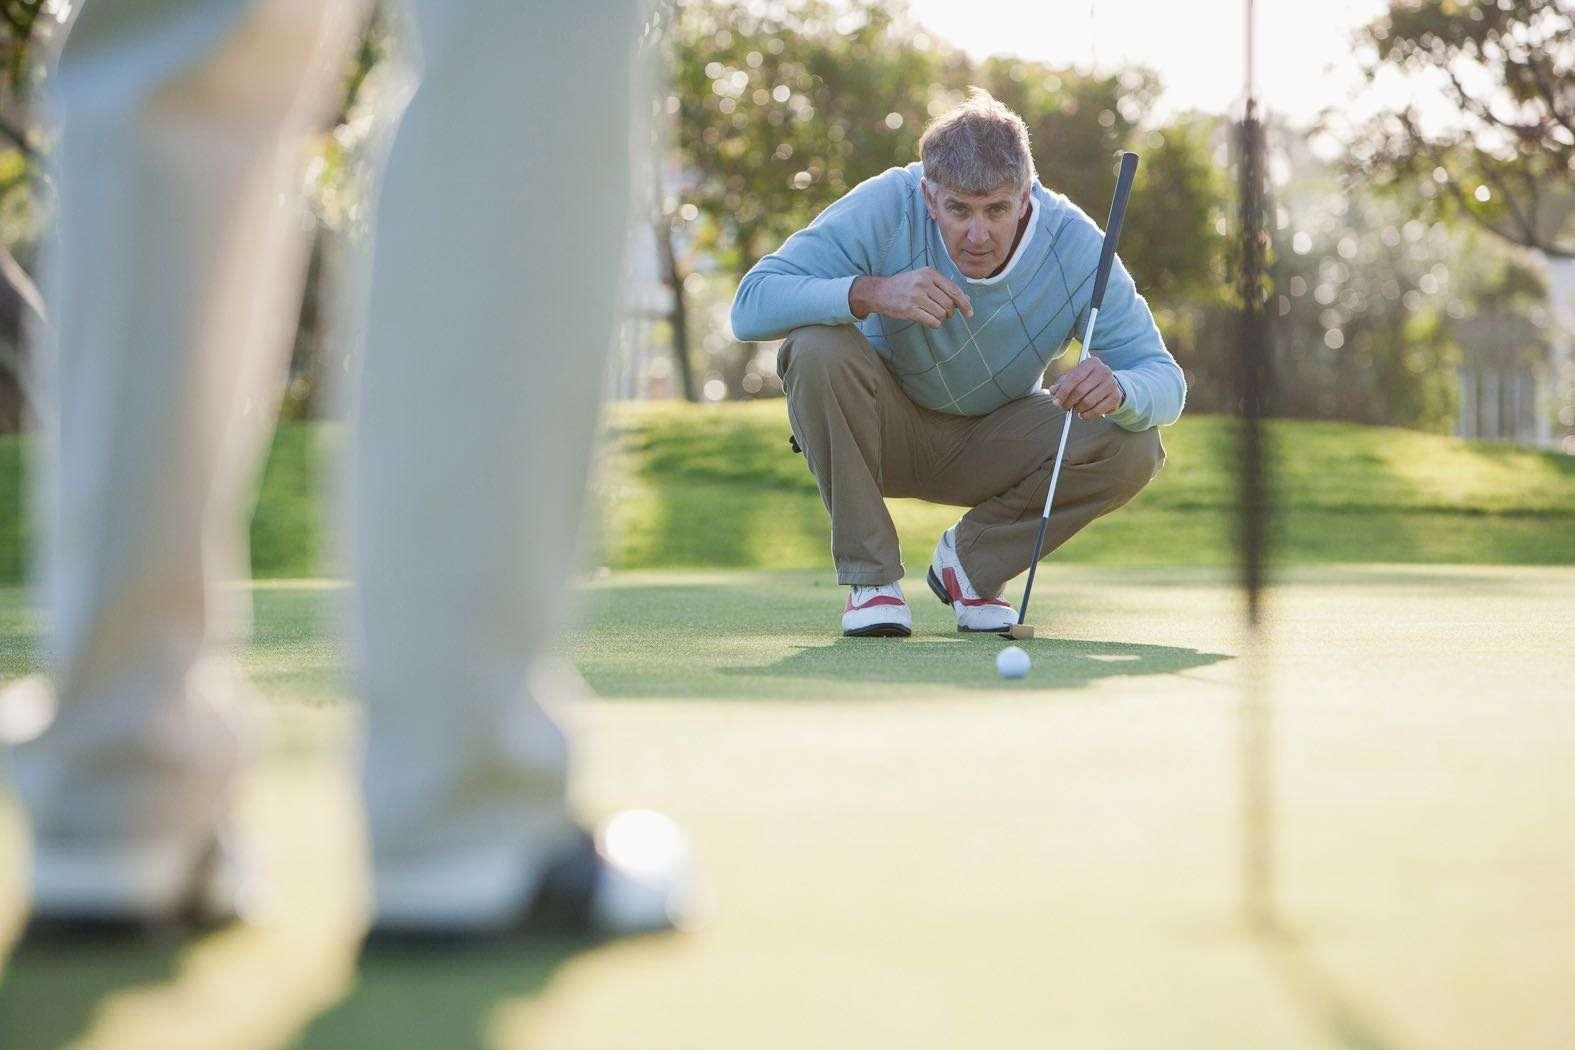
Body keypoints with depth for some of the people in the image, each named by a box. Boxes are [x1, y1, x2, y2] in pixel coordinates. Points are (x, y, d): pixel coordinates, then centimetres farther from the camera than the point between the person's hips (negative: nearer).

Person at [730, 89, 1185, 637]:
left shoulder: (1074, 242, -22)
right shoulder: (887, 207, -27)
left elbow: (1165, 380, -21)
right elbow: (750, 306, -32)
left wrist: (1117, 389, -46)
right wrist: (870, 292, -47)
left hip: (994, 441, 2)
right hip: (887, 427, -1)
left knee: (1134, 447, -24)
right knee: (817, 348, -33)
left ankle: (971, 558, 1)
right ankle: (870, 576, -17)